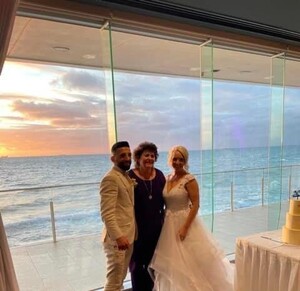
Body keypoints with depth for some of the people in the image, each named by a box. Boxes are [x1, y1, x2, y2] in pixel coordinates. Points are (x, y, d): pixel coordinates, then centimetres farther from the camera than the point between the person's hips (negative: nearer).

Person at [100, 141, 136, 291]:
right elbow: (107, 213, -23)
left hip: (128, 235, 9)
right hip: (117, 238, -9)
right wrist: (118, 236, -29)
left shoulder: (126, 176, 13)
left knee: (120, 278, 19)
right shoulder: (110, 178, -16)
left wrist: (129, 234, 16)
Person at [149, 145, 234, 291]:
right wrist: (162, 221, 6)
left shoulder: (189, 179, -13)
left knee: (189, 262, 3)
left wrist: (185, 227, -20)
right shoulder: (166, 178, 6)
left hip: (185, 222, -6)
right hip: (168, 224, 6)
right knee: (172, 263, 15)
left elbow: (195, 205, -16)